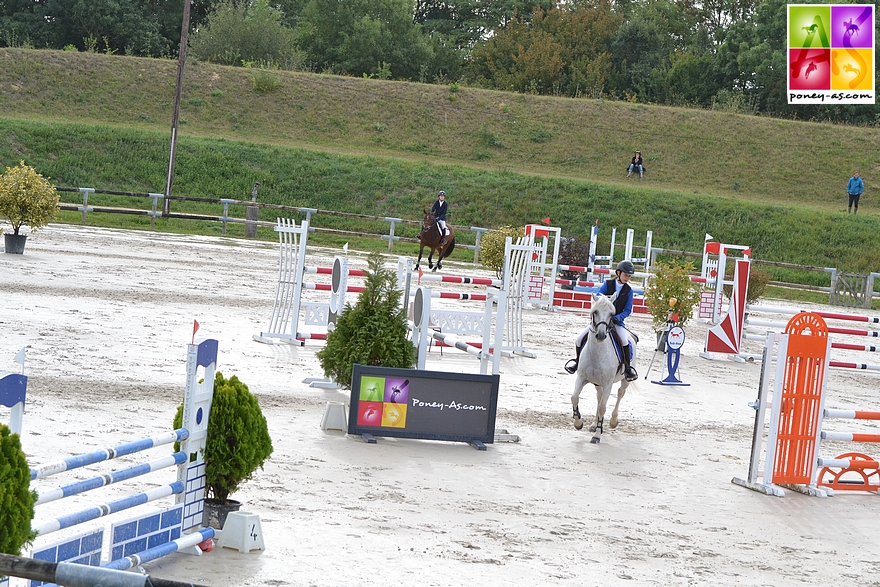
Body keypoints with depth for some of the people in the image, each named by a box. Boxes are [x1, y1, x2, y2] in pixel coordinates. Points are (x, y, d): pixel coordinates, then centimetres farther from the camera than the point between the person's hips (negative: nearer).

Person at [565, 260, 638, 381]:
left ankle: (627, 368, -15)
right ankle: (578, 360, 17)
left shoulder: (629, 291, 2)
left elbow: (628, 310, -1)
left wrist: (617, 318, -19)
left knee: (624, 340, -30)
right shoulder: (607, 284, 0)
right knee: (579, 338, -10)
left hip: (617, 321, -1)